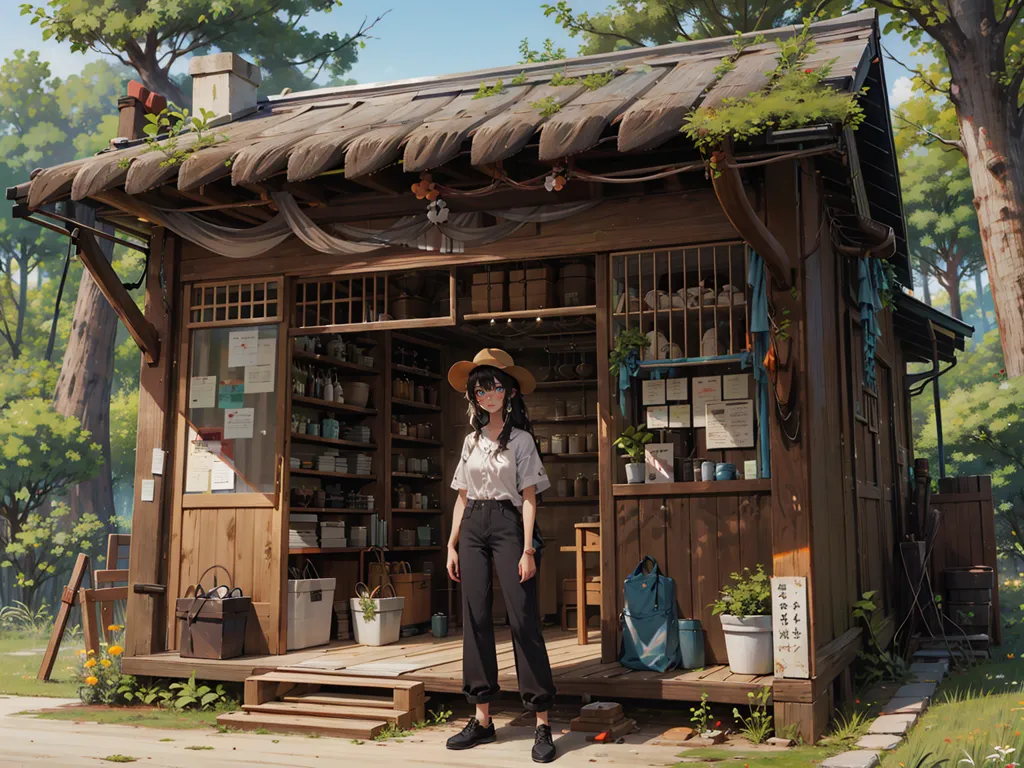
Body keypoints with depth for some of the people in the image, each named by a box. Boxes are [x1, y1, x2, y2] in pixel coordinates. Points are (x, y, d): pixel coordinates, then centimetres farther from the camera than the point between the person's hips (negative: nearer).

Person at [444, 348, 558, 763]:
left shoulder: (520, 439, 1)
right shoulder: (471, 440, 15)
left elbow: (529, 497, -4)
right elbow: (462, 497, 16)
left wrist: (527, 549, -12)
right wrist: (452, 545, 9)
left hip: (507, 525, -5)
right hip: (472, 529, 5)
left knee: (523, 619, -9)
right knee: (475, 619, 4)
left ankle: (542, 724, -6)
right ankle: (482, 720, 11)